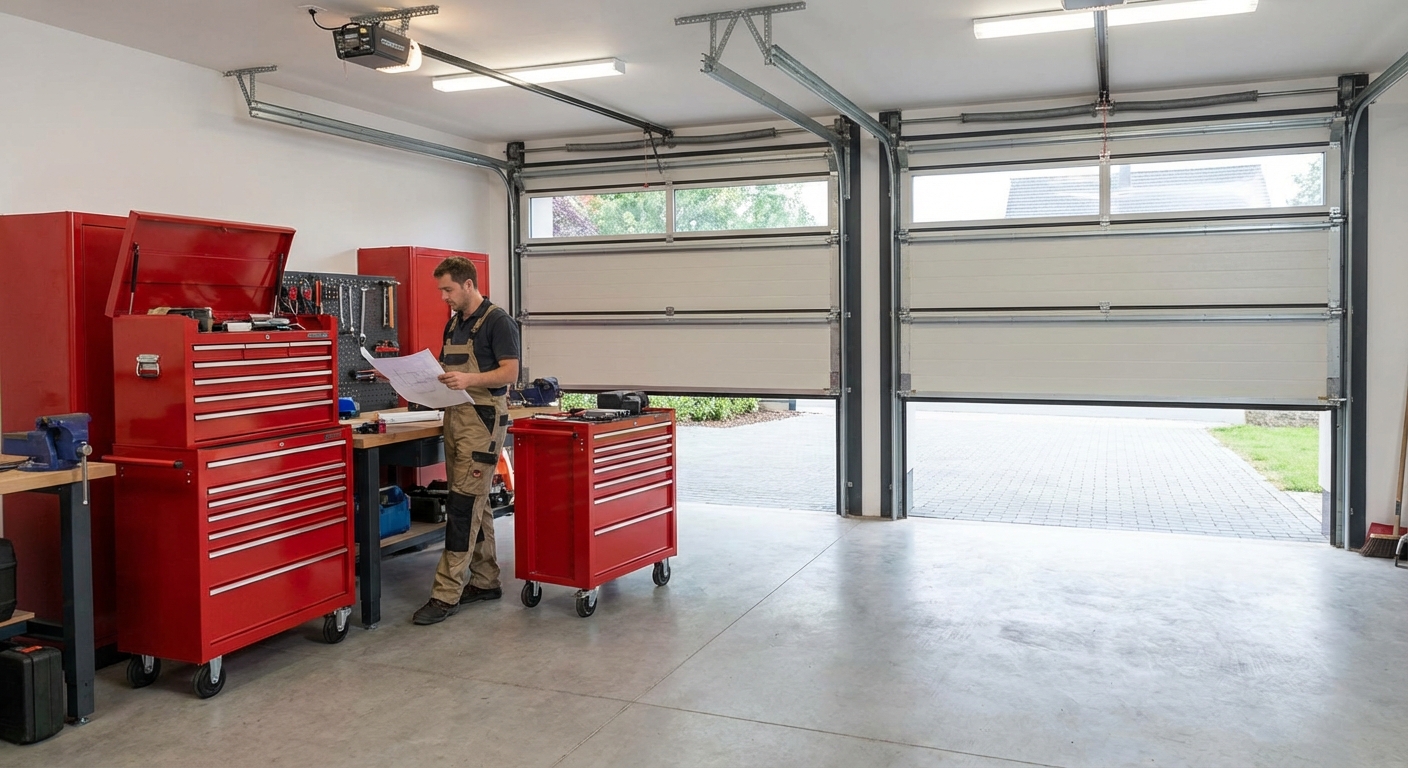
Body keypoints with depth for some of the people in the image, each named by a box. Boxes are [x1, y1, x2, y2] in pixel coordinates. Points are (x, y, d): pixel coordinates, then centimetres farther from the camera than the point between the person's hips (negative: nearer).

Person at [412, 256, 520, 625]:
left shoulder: (497, 320, -9)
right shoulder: (453, 324, 16)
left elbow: (510, 372, -15)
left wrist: (469, 379, -29)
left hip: (483, 420, -9)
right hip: (454, 417, 9)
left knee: (463, 505, -9)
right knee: (475, 503, 12)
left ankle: (447, 594, -7)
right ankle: (485, 581, 21)